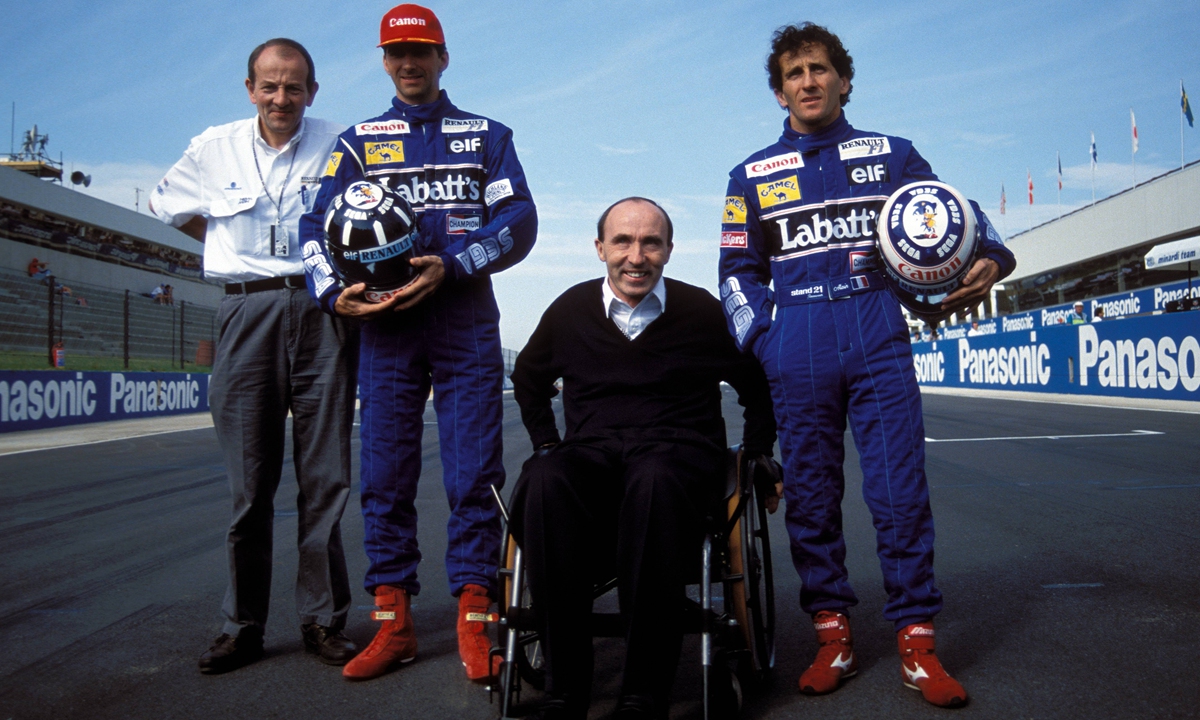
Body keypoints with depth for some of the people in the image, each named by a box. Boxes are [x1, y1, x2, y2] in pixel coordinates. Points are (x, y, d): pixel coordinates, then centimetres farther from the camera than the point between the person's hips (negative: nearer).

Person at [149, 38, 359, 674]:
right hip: (247, 312, 1)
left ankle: (323, 621, 9)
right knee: (249, 482, 2)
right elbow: (164, 205, 26)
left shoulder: (339, 146, 5)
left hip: (323, 312, -1)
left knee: (325, 477, -1)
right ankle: (243, 625, 12)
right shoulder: (214, 149, 11)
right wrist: (234, 246, 15)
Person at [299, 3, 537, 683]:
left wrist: (450, 266, -13)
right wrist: (334, 291, -11)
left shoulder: (486, 136, 14)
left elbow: (520, 221, 1)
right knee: (385, 474, 2)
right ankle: (393, 620, 10)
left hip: (466, 322, -1)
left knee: (474, 473, -4)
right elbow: (318, 224, 8)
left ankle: (474, 618, 4)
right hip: (385, 323, 2)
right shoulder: (359, 141, 17)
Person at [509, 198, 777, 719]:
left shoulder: (702, 311, 6)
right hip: (590, 452, 2)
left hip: (679, 448, -2)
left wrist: (757, 455, 14)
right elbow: (527, 377, 29)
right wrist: (547, 445, 20)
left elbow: (757, 387, 20)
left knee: (654, 483, -41)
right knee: (543, 483, -36)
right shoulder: (570, 310, 10)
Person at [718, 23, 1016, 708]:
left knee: (901, 489, -6)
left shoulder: (891, 155, 12)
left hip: (878, 336, -1)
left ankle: (916, 639, 2)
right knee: (810, 492, 3)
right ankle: (832, 632, 12)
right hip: (799, 345, 1)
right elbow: (739, 269, 15)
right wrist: (760, 342, 2)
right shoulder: (754, 175, 14)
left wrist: (991, 258, -8)